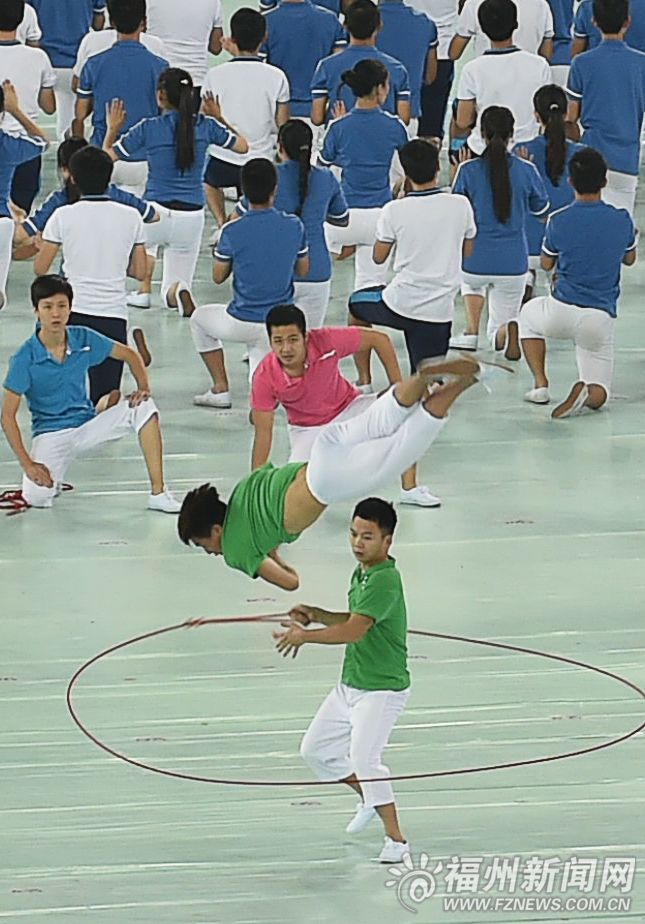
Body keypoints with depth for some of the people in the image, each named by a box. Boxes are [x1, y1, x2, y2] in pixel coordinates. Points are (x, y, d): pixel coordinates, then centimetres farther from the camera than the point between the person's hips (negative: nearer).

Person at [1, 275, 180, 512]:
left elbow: (129, 354, 11)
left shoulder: (84, 339, -5)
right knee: (36, 495, -32)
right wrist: (27, 464, -22)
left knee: (143, 407, -19)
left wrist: (143, 387, -10)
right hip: (50, 436, -4)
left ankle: (158, 493, -16)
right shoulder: (25, 359, -16)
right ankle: (52, 478, 8)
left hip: (87, 426, 4)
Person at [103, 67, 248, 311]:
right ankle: (177, 291, -22)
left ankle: (144, 291, 26)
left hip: (157, 213, -1)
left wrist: (112, 128, 17)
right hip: (192, 218, 1)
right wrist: (218, 118, 23)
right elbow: (242, 146, 14)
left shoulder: (148, 129, -8)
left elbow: (108, 155, 1)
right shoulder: (205, 126, -1)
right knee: (170, 297, 15)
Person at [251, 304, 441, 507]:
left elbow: (379, 339, -15)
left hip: (348, 409, 1)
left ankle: (409, 489, -7)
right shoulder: (265, 378, -28)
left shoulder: (325, 341, -29)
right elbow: (263, 433, -19)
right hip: (307, 430, -1)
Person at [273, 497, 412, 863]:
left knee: (364, 758, -24)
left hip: (382, 689, -10)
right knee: (315, 750, 17)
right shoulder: (361, 573, 8)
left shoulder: (384, 580, -23)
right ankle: (370, 800, 36)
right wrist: (316, 614, 6)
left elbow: (354, 630, -31)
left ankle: (396, 839, -14)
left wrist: (305, 635, -21)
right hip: (350, 684, 10)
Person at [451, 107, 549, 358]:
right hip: (513, 265, 0)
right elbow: (540, 206, 12)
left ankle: (471, 330, 14)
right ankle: (510, 328, -22)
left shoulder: (469, 170, -10)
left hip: (476, 264, 0)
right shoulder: (526, 170, -6)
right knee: (498, 333, 16)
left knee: (471, 281, 40)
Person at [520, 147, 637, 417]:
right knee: (599, 394, 15)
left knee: (529, 314, 35)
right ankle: (586, 394, -24)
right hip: (601, 319, 1)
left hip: (561, 313, -1)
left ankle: (540, 385, 18)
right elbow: (629, 260, 17)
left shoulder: (559, 221, -8)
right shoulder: (622, 221, -3)